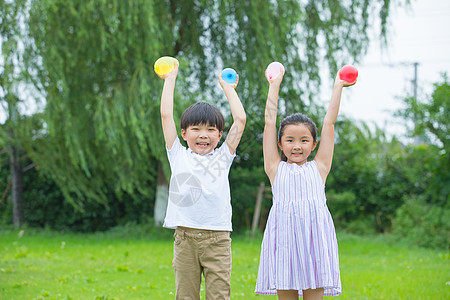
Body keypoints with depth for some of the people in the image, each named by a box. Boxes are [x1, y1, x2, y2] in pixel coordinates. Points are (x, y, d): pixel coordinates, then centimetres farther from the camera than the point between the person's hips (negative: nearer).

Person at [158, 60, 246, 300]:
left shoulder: (222, 157, 11)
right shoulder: (179, 156, 10)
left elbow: (240, 119, 9)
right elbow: (166, 115, 7)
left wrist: (228, 88, 20)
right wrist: (170, 78, 14)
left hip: (217, 239, 0)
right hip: (185, 237, 0)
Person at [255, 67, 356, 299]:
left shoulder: (318, 167, 15)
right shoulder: (276, 168, 14)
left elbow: (329, 123, 19)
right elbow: (270, 123, 17)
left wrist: (338, 87, 24)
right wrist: (274, 86, 23)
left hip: (314, 236, 0)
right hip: (283, 234, 0)